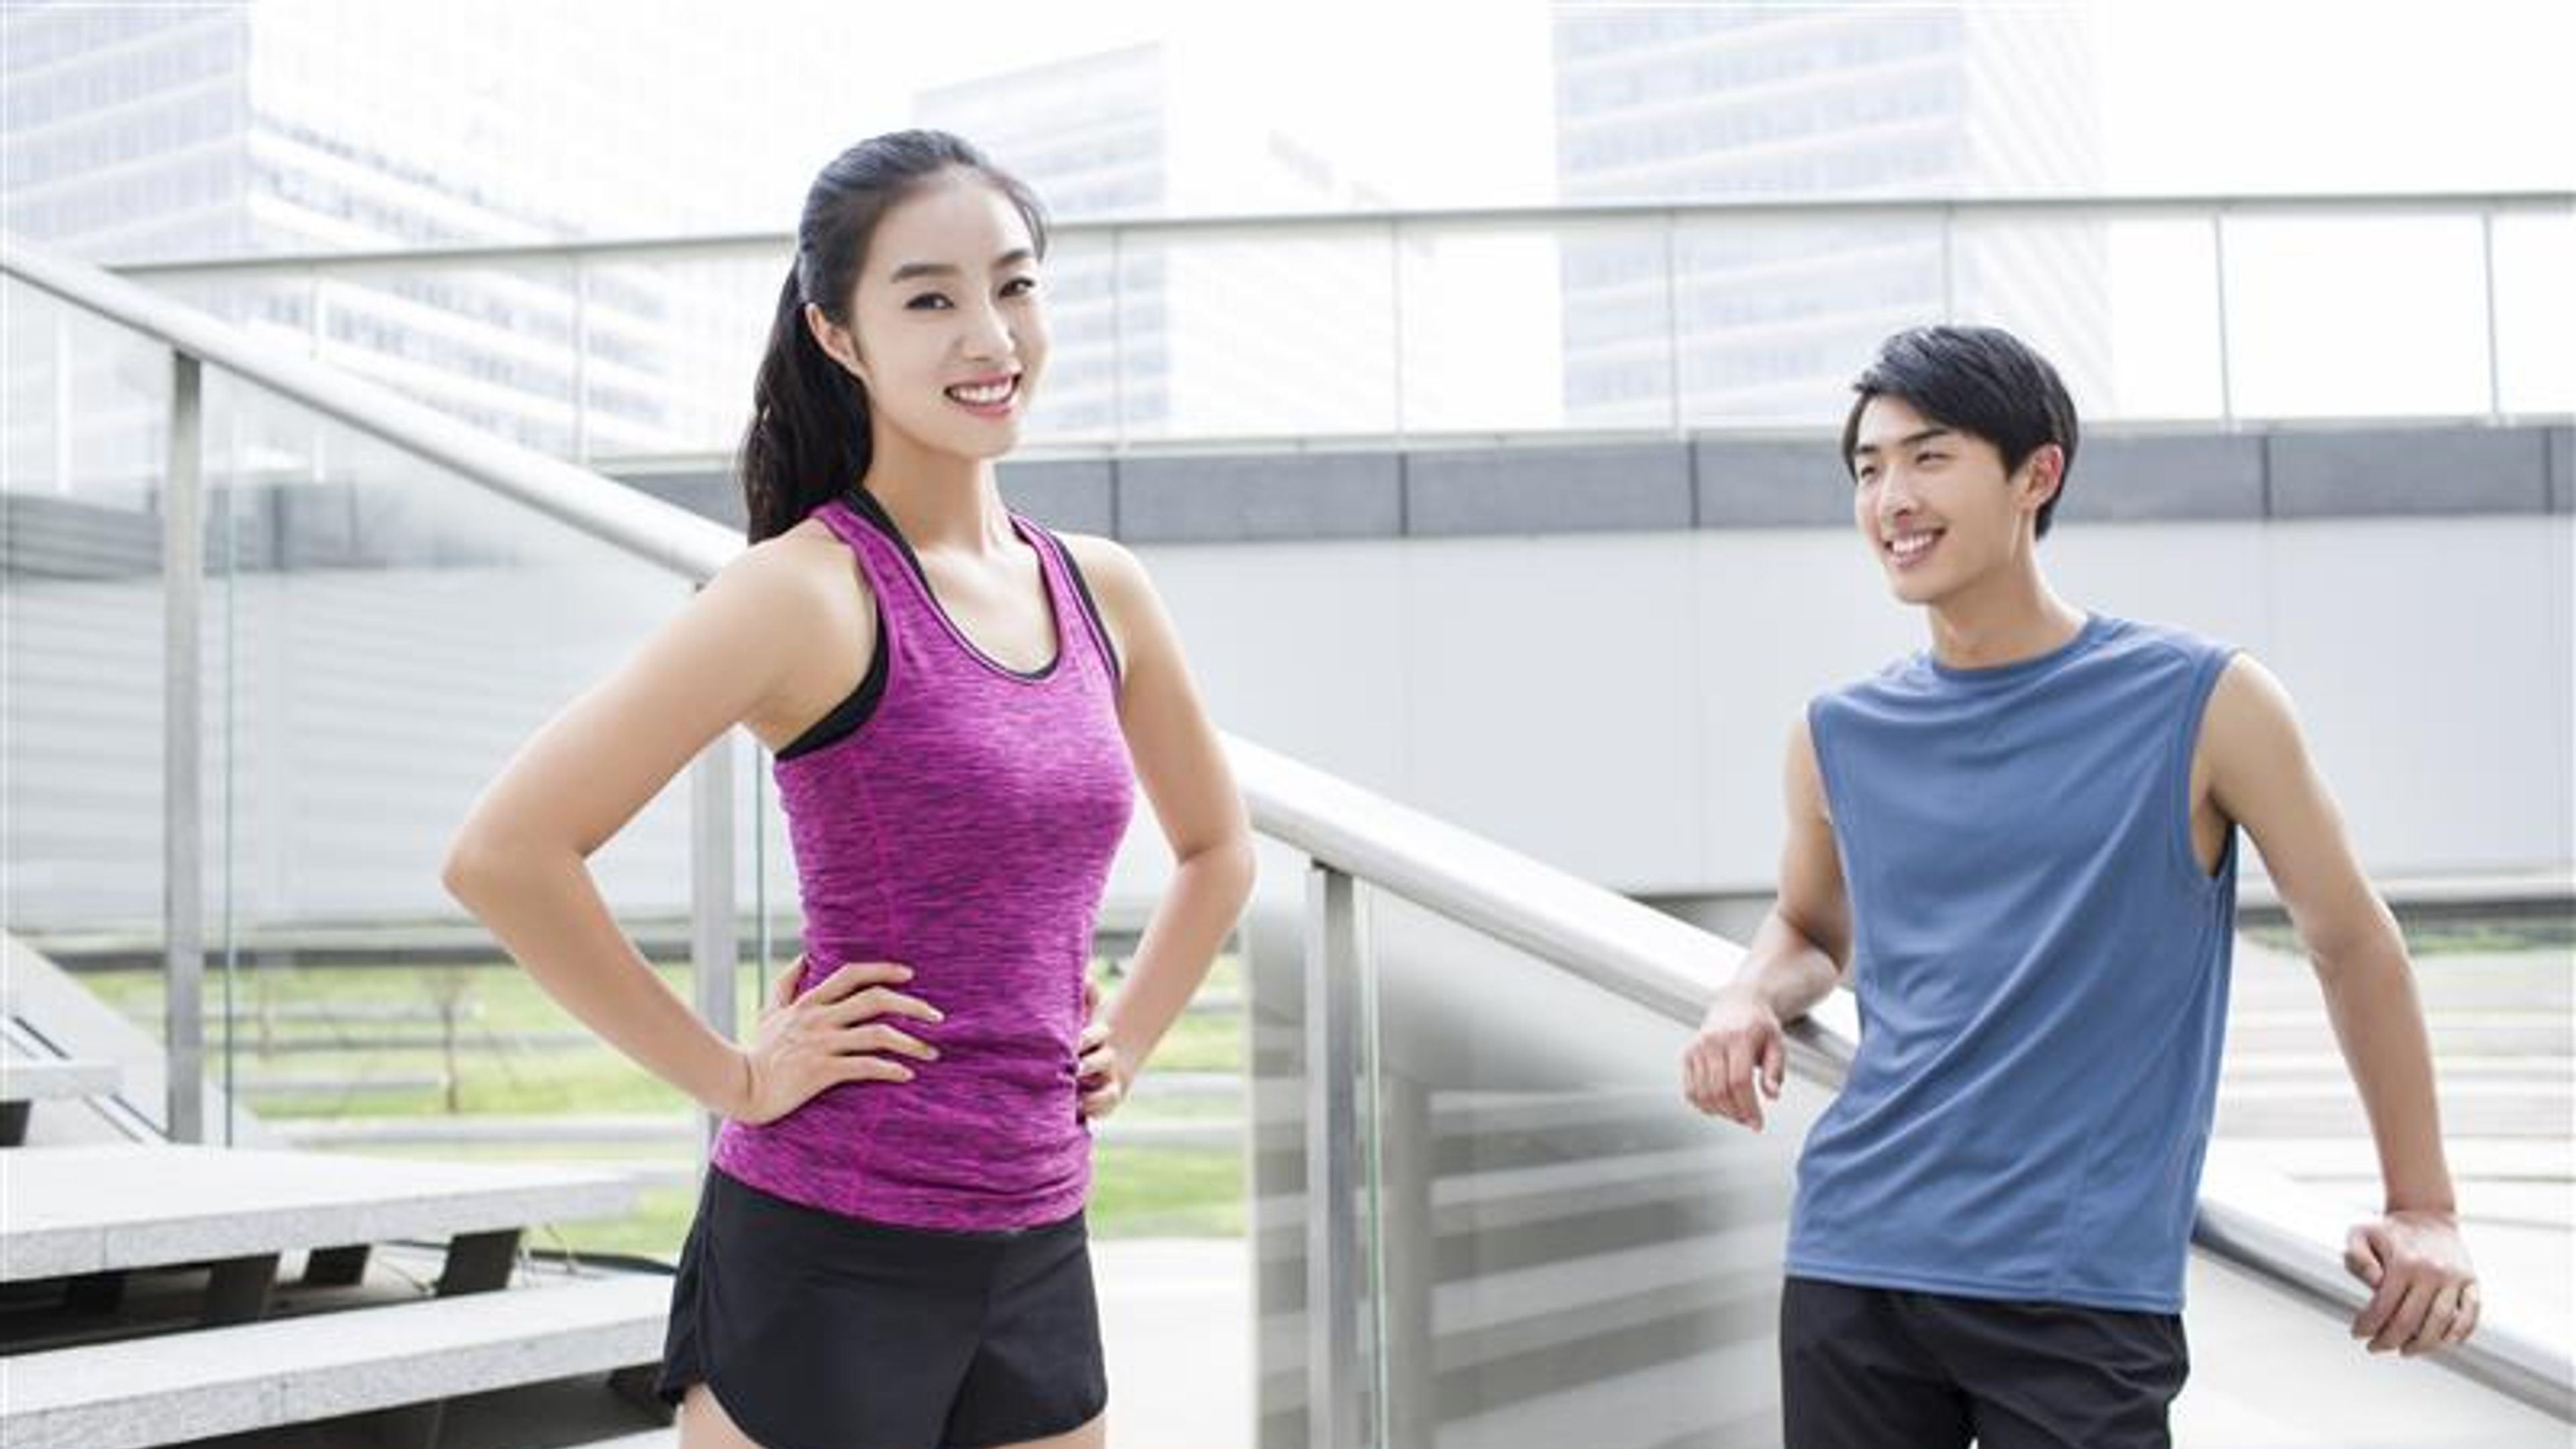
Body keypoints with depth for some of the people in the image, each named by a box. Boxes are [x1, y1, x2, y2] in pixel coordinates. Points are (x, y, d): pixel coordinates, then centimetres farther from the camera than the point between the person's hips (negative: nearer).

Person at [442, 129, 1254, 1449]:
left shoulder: (1101, 593, 7)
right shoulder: (812, 589, -13)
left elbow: (1216, 847, 25)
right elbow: (500, 855, -21)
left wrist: (1124, 1045, 12)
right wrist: (731, 1078, -15)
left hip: (1037, 1254, 6)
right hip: (828, 1251, -6)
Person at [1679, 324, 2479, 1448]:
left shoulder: (2201, 704, -3)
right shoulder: (1839, 738, 7)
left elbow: (2352, 944, 7)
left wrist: (2423, 1207, 5)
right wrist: (1748, 1001, 2)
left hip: (2082, 1289, -3)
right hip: (1850, 1265, 4)